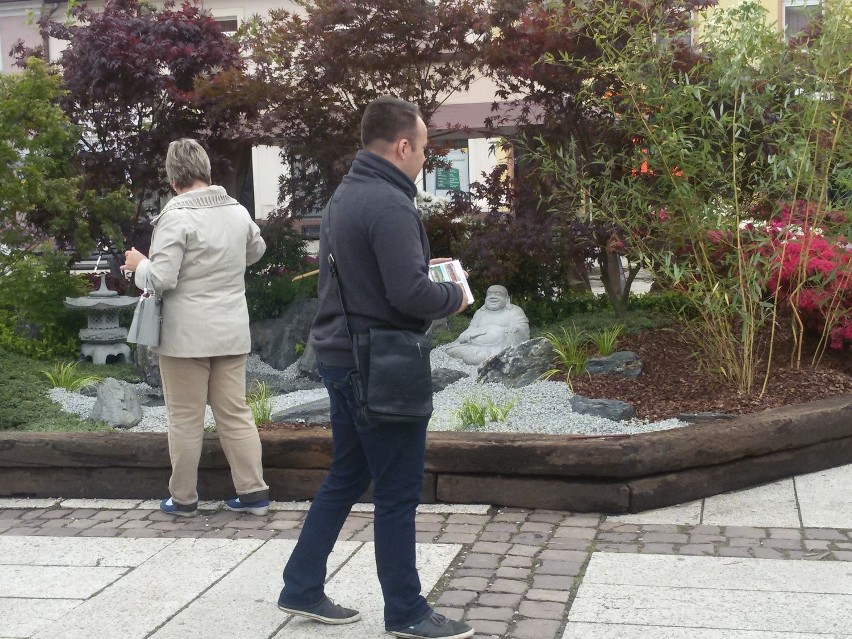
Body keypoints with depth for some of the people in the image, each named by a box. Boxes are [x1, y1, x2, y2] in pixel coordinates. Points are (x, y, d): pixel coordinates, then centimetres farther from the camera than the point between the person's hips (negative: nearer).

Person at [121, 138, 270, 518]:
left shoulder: (176, 216, -16)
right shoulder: (238, 211, 3)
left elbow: (162, 279, -19)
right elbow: (256, 250, 23)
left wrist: (139, 265, 0)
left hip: (186, 335, -5)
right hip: (232, 330, 5)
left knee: (185, 419, 6)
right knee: (235, 412, 11)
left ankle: (183, 498, 16)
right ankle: (254, 491, 12)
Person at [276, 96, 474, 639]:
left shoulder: (345, 195, 11)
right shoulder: (389, 204, -20)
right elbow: (410, 294, -25)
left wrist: (423, 268, 12)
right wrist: (454, 295, -6)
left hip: (342, 354, 10)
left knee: (346, 477, 20)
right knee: (398, 494, 2)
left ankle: (302, 589, 28)